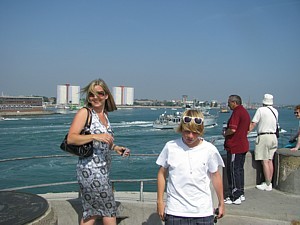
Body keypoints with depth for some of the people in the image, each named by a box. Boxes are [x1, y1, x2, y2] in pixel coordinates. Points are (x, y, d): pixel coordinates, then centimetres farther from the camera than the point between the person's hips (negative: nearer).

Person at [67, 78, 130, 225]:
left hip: (102, 169, 8)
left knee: (92, 212, 15)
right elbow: (71, 138, -19)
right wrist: (95, 136, -26)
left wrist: (115, 147, 9)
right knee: (109, 210, 3)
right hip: (91, 169, -8)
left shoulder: (104, 114, 13)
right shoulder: (84, 113, -9)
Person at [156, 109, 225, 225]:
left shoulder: (209, 149, -5)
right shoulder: (170, 147, -5)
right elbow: (162, 173, 5)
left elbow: (215, 176, 6)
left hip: (203, 211, 0)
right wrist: (160, 201, 4)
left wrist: (221, 203, 13)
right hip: (175, 212, 0)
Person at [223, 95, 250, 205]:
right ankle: (241, 194, 25)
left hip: (235, 147, -10)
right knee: (239, 169, 17)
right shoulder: (245, 112, 15)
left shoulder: (236, 112, -17)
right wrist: (227, 131, 17)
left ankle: (235, 197, 2)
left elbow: (232, 129, -26)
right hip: (243, 145, 10)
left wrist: (225, 133, -5)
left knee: (233, 171, -3)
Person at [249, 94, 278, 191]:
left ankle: (267, 185, 1)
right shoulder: (275, 111, 8)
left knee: (265, 161, -3)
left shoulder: (260, 110, -10)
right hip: (273, 136, 7)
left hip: (263, 137, -7)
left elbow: (253, 124, -11)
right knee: (270, 160, 11)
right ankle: (269, 182, 17)